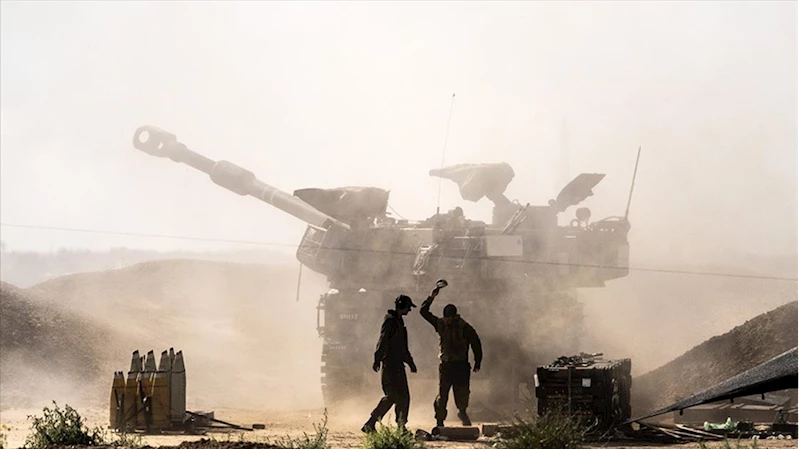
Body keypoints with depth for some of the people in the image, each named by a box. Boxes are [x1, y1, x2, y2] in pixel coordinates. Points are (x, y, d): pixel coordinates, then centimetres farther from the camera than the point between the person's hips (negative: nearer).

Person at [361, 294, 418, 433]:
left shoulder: (399, 321, 20)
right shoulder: (390, 321, -10)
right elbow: (382, 341, -18)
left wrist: (410, 362, 30)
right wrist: (377, 360, -24)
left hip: (398, 365, 10)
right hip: (389, 364, -10)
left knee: (404, 396, 6)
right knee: (391, 396, -12)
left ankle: (401, 426, 10)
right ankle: (369, 424, -9)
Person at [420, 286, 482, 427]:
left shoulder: (464, 327, -7)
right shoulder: (440, 324, 3)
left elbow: (476, 343, 1)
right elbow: (423, 311, 6)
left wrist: (477, 362, 1)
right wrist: (431, 298, -7)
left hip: (461, 365, -2)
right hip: (445, 365, 2)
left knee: (462, 393, 0)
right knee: (442, 394, -3)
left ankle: (462, 411, 29)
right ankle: (439, 422, 3)